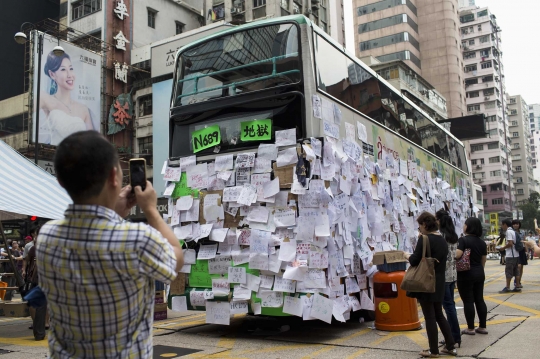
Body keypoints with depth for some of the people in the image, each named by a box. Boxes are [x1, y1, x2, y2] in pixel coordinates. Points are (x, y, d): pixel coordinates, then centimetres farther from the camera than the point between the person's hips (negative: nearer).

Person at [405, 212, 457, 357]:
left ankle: (434, 351, 10)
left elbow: (415, 261, -17)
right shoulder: (442, 240, 8)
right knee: (439, 315, 19)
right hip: (439, 283, 8)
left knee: (430, 317, 2)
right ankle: (450, 346, 22)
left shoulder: (424, 239, -17)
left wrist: (408, 256, 4)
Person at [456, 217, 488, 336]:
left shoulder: (463, 240, -14)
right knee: (479, 299, 12)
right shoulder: (482, 242, 8)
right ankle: (482, 327, 16)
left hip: (466, 274, -7)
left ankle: (470, 328, 6)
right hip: (479, 273, 7)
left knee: (468, 301, 0)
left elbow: (457, 255, -26)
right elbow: (483, 260, 13)